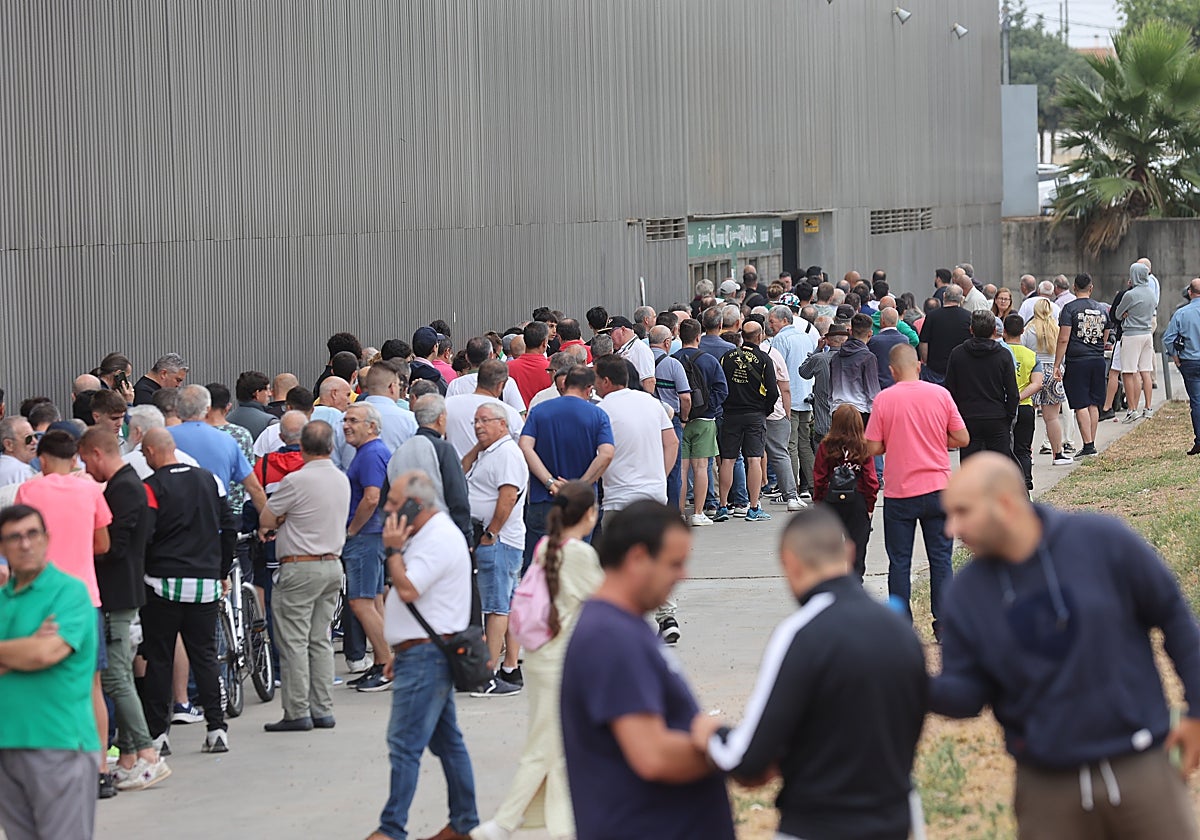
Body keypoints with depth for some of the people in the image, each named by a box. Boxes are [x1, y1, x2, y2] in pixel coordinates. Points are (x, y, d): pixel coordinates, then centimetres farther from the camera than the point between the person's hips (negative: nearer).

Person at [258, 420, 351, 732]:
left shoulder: (297, 481, -15)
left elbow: (265, 519, -7)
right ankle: (323, 710, 12)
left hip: (300, 568, -7)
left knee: (294, 642, -3)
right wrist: (284, 524, 10)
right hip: (333, 564, 7)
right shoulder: (342, 480, 8)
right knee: (320, 641, 12)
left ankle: (297, 713, -4)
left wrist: (276, 523, 14)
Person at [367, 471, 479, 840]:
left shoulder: (438, 539, -16)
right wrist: (400, 653, 23)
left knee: (404, 744, -9)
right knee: (447, 741, 12)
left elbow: (408, 589, -24)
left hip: (425, 657, -11)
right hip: (423, 654, 11)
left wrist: (393, 550, -12)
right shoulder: (429, 534, 18)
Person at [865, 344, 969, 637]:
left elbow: (873, 448, -6)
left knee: (899, 561, 7)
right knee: (941, 558, 9)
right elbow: (962, 439, 1)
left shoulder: (883, 399, -7)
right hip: (937, 489, 1)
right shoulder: (940, 394, -3)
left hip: (899, 492, -1)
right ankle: (944, 625, 9)